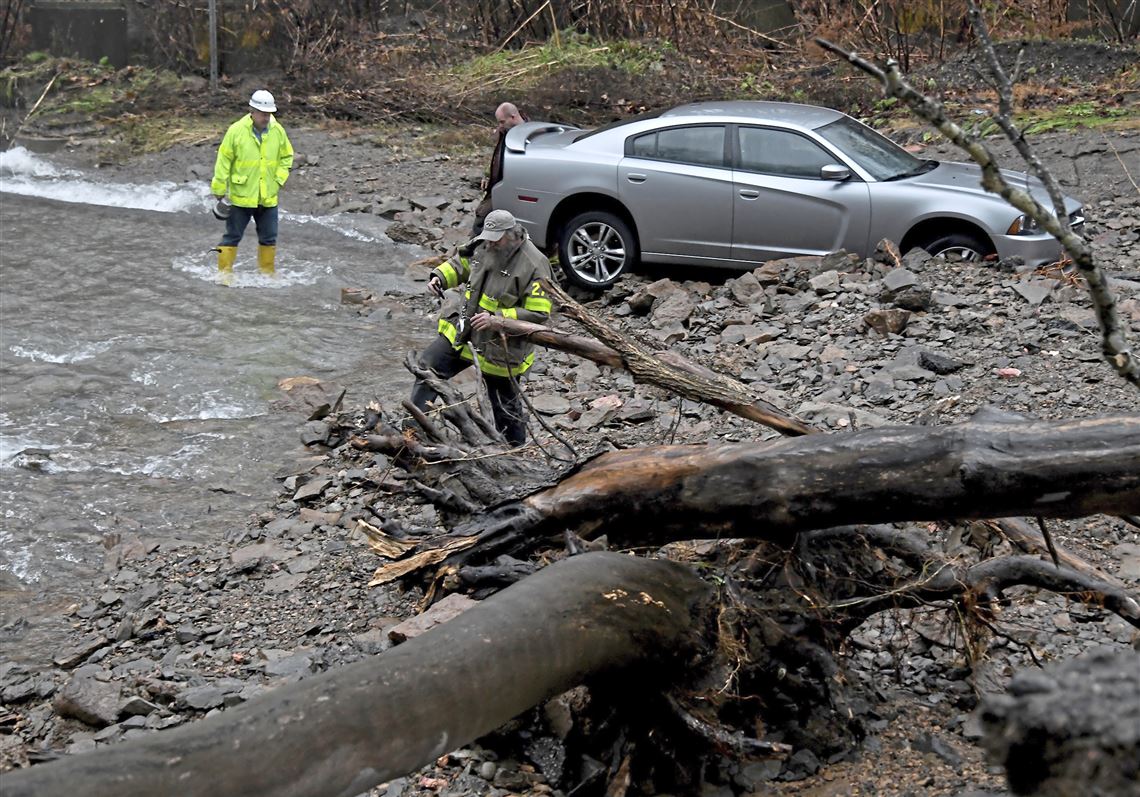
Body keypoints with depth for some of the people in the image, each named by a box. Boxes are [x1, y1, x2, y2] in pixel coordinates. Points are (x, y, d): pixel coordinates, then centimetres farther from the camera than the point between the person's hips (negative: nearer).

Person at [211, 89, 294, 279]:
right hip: (241, 196, -4)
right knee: (232, 235, 4)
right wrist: (219, 190, -4)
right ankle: (225, 271, 13)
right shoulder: (236, 131, -12)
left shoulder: (278, 131, -1)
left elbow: (287, 156, 14)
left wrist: (279, 179, 3)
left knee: (269, 238, 12)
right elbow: (223, 161, -6)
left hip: (268, 197, 4)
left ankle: (267, 273, 26)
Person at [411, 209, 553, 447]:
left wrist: (497, 319, -30)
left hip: (500, 348, -6)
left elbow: (538, 314, -23)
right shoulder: (483, 245, -2)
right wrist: (439, 276, -2)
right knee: (428, 366, 2)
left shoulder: (534, 266, -22)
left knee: (505, 404, 8)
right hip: (462, 332, 6)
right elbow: (461, 262, 19)